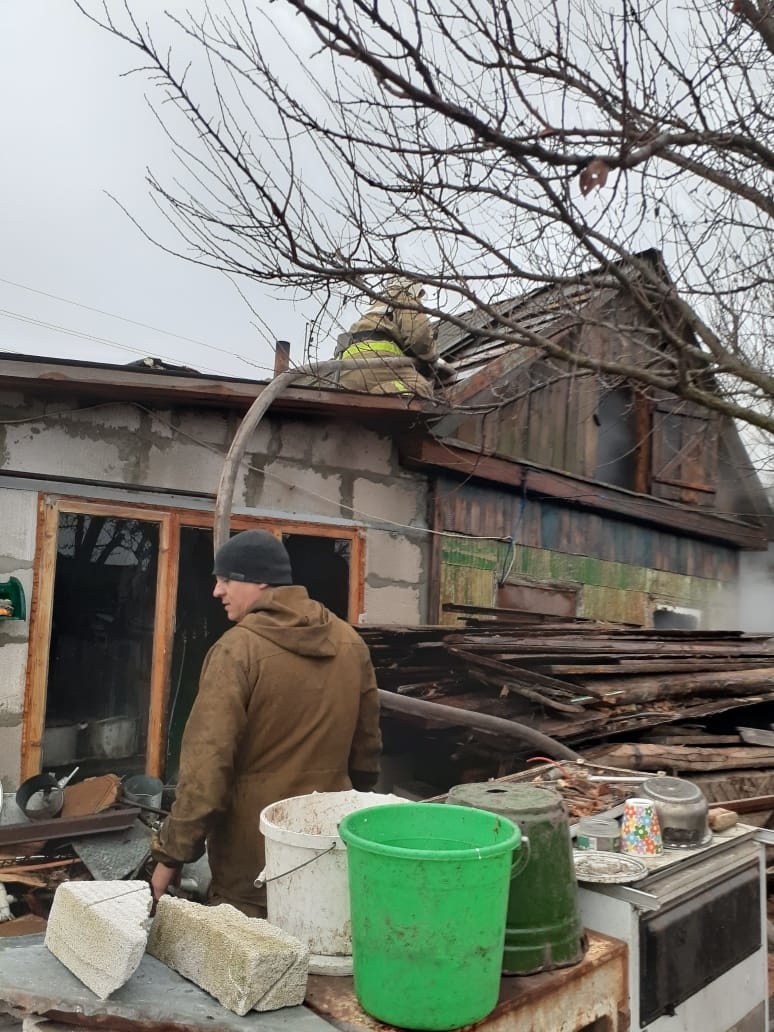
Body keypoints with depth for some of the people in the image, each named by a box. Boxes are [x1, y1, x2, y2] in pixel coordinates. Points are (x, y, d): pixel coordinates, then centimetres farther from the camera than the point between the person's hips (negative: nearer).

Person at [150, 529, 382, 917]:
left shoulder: (238, 649, -17)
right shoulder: (351, 643, 2)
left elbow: (207, 762, -20)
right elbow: (367, 747, 11)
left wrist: (172, 854, -11)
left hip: (252, 859, -6)